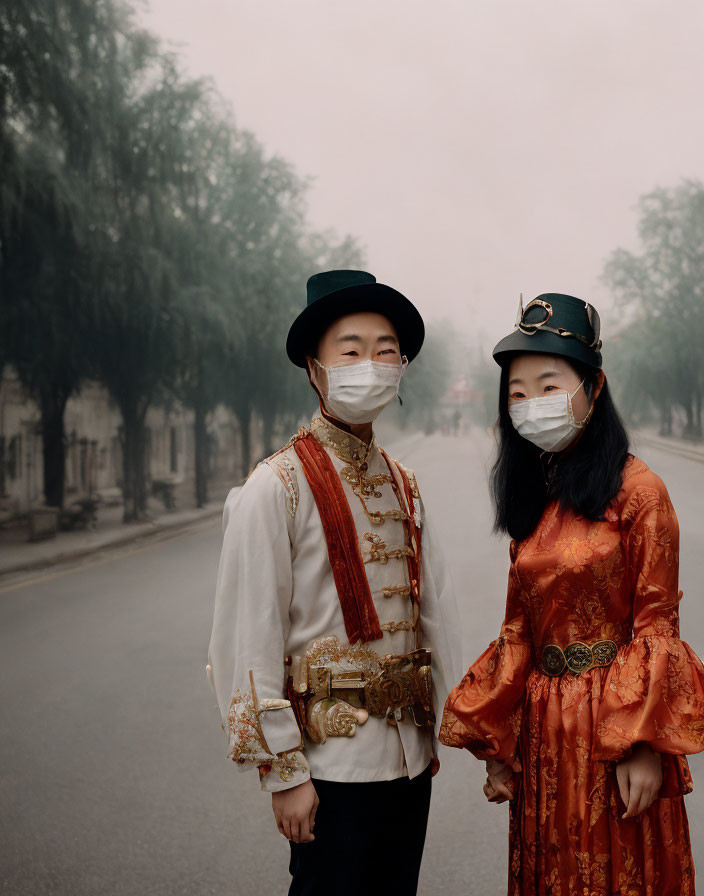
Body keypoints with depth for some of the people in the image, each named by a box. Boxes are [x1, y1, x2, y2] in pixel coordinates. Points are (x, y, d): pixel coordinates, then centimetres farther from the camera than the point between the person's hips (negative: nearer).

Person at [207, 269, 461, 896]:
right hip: (332, 765, -6)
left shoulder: (402, 485, 9)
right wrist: (283, 772, -14)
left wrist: (439, 728, 13)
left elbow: (434, 611, 13)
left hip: (412, 756, 7)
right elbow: (249, 643, -15)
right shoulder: (277, 487, -13)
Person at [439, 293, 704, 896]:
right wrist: (496, 745, 8)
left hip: (615, 729, -5)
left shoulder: (636, 490, -9)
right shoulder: (531, 502, 9)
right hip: (542, 727, 5)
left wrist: (645, 747, -15)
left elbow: (656, 625, -9)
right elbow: (519, 630, 10)